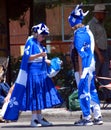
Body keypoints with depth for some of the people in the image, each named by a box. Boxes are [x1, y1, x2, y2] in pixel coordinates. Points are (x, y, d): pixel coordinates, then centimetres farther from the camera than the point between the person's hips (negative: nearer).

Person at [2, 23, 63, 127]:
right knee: (34, 95, -8)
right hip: (33, 72, -8)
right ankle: (34, 119, -8)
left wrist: (52, 62, 9)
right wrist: (39, 55, -28)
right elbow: (27, 57, -15)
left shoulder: (39, 44, 17)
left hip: (41, 73, 8)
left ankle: (40, 117, 12)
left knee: (41, 95, 8)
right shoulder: (30, 42, -7)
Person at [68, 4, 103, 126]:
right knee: (91, 90, 13)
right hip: (91, 64, 9)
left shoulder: (79, 34, -16)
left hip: (85, 66, -9)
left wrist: (80, 70, -16)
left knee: (83, 91, -2)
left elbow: (81, 54, -18)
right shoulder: (88, 31, 11)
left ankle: (86, 118, 1)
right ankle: (97, 116, 16)